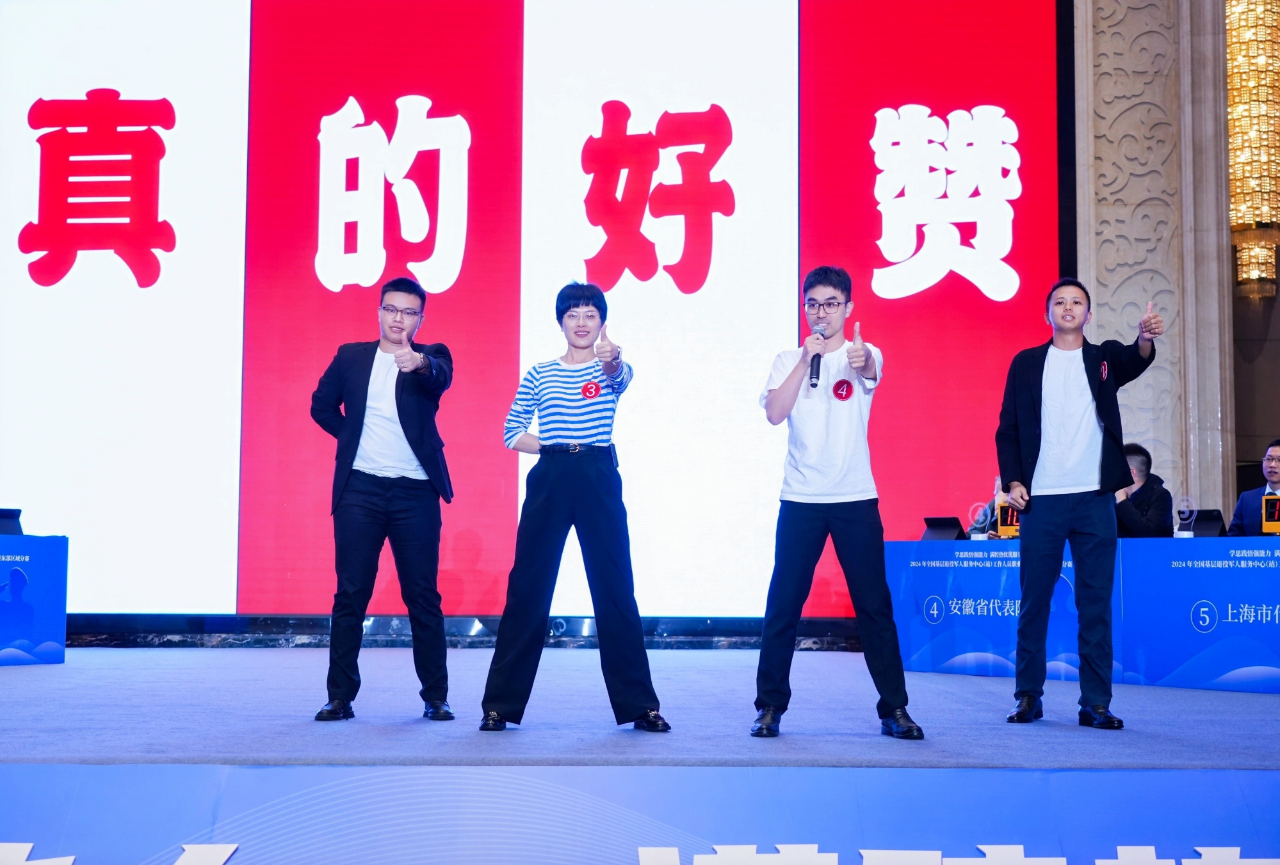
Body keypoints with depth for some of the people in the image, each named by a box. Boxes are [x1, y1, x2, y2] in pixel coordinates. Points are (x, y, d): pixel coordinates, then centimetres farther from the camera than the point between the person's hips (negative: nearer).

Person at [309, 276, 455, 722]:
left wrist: (420, 363, -41)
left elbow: (441, 378, -20)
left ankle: (436, 697, 7)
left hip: (415, 492, -1)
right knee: (350, 594, 2)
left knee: (423, 596, 1)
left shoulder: (430, 357, 4)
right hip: (360, 489, 2)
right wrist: (354, 437, 8)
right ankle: (340, 697, 8)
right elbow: (322, 404, 19)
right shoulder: (351, 356, 10)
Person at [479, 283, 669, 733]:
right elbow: (511, 433, 10)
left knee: (616, 590, 1)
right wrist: (556, 448, -3)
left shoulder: (612, 368, 8)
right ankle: (501, 703, 9)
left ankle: (638, 704, 9)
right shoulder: (539, 373, 12)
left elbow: (620, 375, -19)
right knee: (527, 588, 2)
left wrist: (610, 361, -42)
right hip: (549, 481, 1)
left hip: (599, 481, -1)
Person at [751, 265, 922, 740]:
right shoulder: (788, 360, 8)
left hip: (856, 499, -1)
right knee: (783, 605, 3)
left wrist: (861, 359, -48)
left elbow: (871, 372, -24)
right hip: (800, 500, 1)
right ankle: (770, 705, 13)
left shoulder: (865, 355, 1)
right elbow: (774, 413, -9)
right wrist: (805, 359, -15)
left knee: (874, 606, 2)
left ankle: (894, 708, 10)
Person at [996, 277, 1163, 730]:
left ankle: (1096, 702, 6)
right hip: (1041, 498, 0)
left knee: (1096, 602, 2)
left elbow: (1134, 360, -14)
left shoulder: (1104, 358, 9)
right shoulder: (1026, 363, 9)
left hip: (1094, 497, 0)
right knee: (1034, 599, 3)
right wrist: (1013, 480, -5)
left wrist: (1146, 338, -37)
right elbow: (1008, 428, 7)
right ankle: (1028, 696, 12)